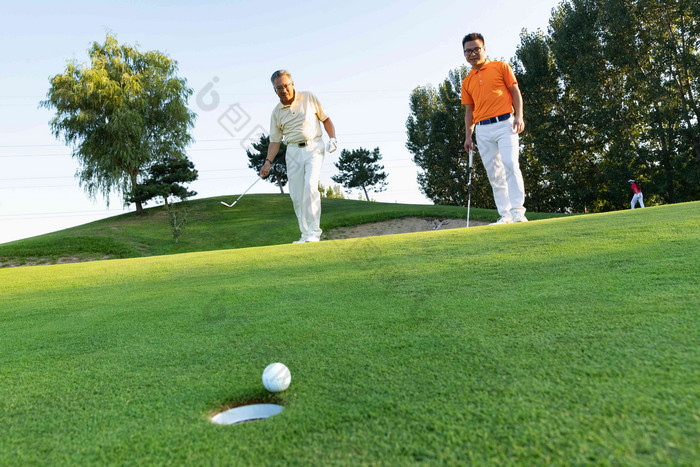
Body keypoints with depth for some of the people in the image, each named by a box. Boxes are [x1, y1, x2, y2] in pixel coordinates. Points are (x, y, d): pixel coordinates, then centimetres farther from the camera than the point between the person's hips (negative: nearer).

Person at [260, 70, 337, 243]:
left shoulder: (309, 98, 4)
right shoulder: (276, 112, 9)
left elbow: (325, 119, 11)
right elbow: (275, 141, 11)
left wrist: (332, 138, -4)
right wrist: (268, 162, -1)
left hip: (313, 147, -3)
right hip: (293, 152, 3)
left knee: (310, 186, -21)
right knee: (296, 195, -1)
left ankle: (314, 232, -18)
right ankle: (306, 235, 8)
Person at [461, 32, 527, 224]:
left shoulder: (500, 67, 8)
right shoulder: (467, 82, 17)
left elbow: (515, 92, 5)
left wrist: (519, 116, -8)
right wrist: (468, 136, 11)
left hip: (504, 123, -4)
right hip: (482, 130, 4)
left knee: (511, 165, -17)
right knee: (493, 173, 1)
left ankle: (518, 211, -17)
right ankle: (505, 214, 4)